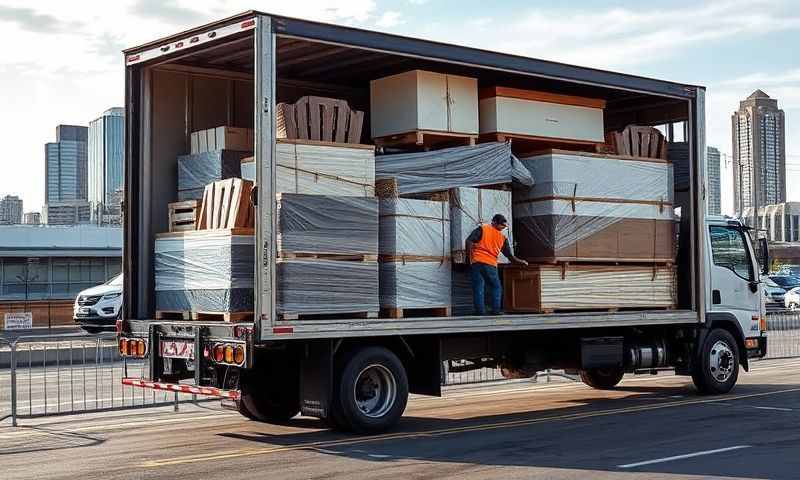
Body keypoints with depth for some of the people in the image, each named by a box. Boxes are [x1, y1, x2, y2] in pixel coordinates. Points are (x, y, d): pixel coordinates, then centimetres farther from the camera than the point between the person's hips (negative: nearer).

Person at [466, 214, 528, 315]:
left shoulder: (482, 229, 5)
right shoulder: (502, 238, 11)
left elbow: (469, 241, -7)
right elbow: (509, 255, 15)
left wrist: (469, 255, 2)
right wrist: (520, 262, 31)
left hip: (476, 262, 0)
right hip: (491, 264, 0)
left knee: (478, 287, 2)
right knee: (496, 287, 15)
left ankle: (480, 310, -4)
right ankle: (496, 310, 4)